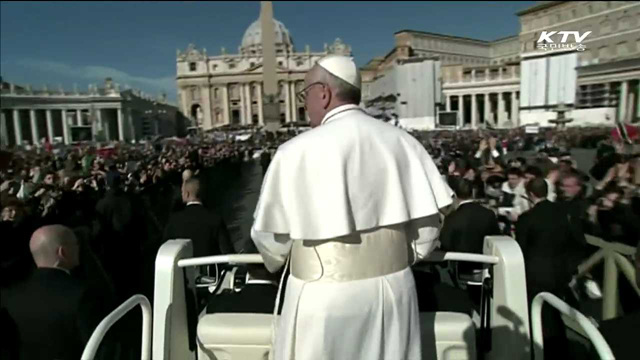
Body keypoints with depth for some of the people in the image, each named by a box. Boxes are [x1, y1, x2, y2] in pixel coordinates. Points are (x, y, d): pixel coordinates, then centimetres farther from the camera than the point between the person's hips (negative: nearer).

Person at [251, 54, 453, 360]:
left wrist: (280, 262, 17)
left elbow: (270, 238, -5)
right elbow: (427, 225, 1)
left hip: (324, 295, -4)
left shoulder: (296, 151, -14)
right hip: (394, 289, 5)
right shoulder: (403, 142, -2)